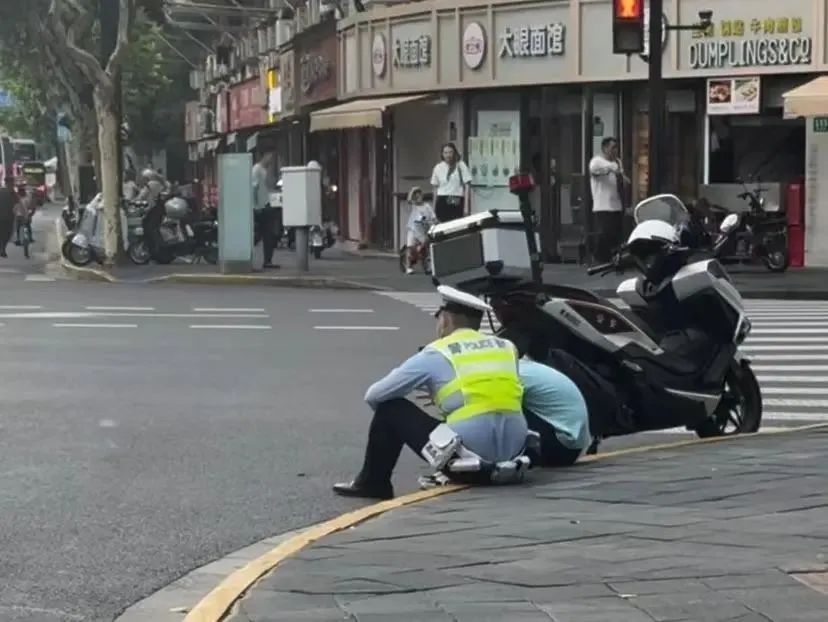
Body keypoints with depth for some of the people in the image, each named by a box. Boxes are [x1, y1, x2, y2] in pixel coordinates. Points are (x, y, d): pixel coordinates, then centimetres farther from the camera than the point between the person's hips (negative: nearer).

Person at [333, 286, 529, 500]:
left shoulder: (436, 354, 3)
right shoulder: (507, 347, 14)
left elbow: (374, 396, 10)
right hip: (513, 451, 5)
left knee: (390, 408, 15)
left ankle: (373, 483, 25)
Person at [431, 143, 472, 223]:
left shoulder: (461, 166, -2)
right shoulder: (438, 167, 9)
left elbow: (467, 186, -3)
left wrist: (466, 206, -9)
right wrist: (434, 207, 14)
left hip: (457, 202, -3)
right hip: (442, 202, 3)